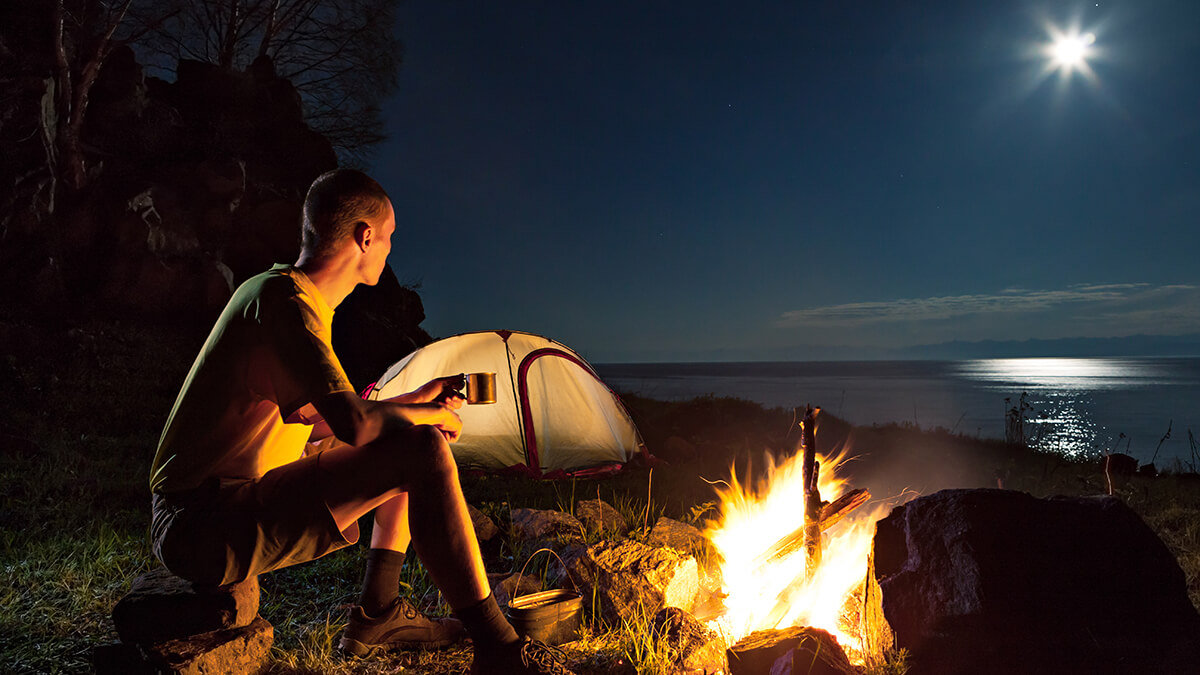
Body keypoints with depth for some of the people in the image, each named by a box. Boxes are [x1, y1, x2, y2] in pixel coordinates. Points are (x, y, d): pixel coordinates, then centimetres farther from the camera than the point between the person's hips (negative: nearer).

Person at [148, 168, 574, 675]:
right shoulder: (287, 301, -19)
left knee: (404, 450, 18)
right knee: (422, 451, -23)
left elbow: (318, 418, 20)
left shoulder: (274, 290, 13)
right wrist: (435, 417, -11)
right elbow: (355, 424, -31)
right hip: (206, 531, -10)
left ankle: (377, 616, 19)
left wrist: (411, 402, 18)